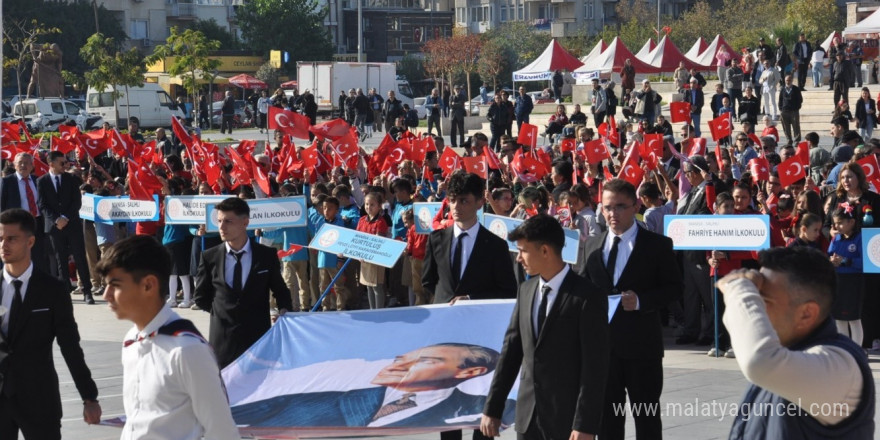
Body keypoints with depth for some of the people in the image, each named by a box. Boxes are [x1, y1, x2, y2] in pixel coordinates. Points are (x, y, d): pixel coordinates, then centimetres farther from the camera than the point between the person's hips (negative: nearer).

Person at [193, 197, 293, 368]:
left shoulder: (267, 255, -1)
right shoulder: (209, 257, 1)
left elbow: (280, 290, 11)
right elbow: (200, 297, 13)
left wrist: (284, 310, -7)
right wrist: (220, 311, 4)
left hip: (258, 337, -1)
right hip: (222, 340, 1)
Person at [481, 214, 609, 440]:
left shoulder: (587, 297, -12)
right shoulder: (526, 290, 9)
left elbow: (595, 366, -15)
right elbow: (511, 350, 12)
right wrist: (492, 408, 10)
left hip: (568, 420, -7)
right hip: (528, 414, 7)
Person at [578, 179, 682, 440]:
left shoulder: (657, 246, -2)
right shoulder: (592, 248, 11)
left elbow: (674, 287, -4)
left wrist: (641, 301, -20)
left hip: (642, 343, -4)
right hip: (602, 343, 4)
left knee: (647, 418, 4)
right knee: (607, 416, 9)